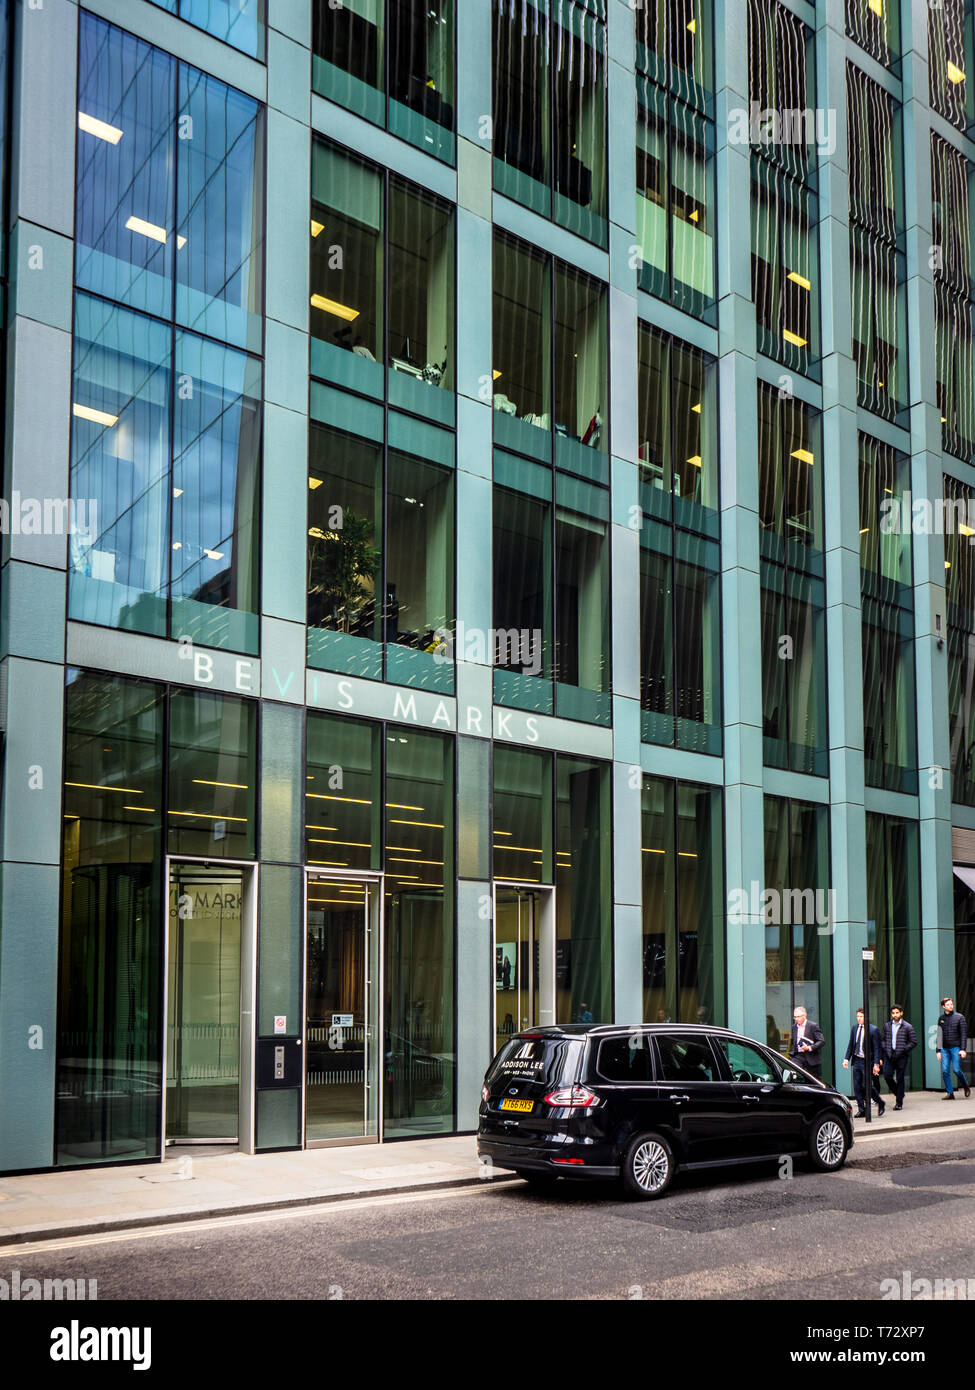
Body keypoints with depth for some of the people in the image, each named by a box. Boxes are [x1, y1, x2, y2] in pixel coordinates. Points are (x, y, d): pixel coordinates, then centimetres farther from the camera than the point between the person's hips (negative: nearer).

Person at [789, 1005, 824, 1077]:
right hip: (798, 1056, 4)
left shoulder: (813, 1026, -6)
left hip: (811, 1057, -4)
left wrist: (810, 1048, -21)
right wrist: (791, 1054, 8)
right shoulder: (794, 1027, 12)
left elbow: (821, 1041, -10)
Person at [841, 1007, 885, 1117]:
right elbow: (851, 1045, 13)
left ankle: (880, 1103, 19)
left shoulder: (873, 1030, -8)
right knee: (857, 1087, 3)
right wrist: (847, 1058, 4)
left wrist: (876, 1063, -14)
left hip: (867, 1062, -5)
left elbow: (877, 1048, -8)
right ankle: (862, 1110, 13)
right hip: (857, 1061, 5)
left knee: (867, 1086, -6)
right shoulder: (854, 1028, 8)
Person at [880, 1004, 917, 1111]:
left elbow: (914, 1042, -2)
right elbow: (883, 1039, 20)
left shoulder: (907, 1027, -2)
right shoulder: (887, 1026, 10)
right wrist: (885, 1049, 3)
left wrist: (903, 1050, -10)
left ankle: (899, 1103, 6)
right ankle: (896, 1092, 23)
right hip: (889, 1055, 3)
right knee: (887, 1076, -6)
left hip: (901, 1056, -3)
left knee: (900, 1078, -2)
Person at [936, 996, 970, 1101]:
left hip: (956, 1047, -3)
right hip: (945, 1049, 3)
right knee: (945, 1071, -5)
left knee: (956, 1069, -11)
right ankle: (950, 1093, 2)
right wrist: (938, 1050, 10)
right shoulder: (941, 1019, 11)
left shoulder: (959, 1017, 0)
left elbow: (964, 1034, -2)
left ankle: (966, 1086, 15)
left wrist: (963, 1049, -11)